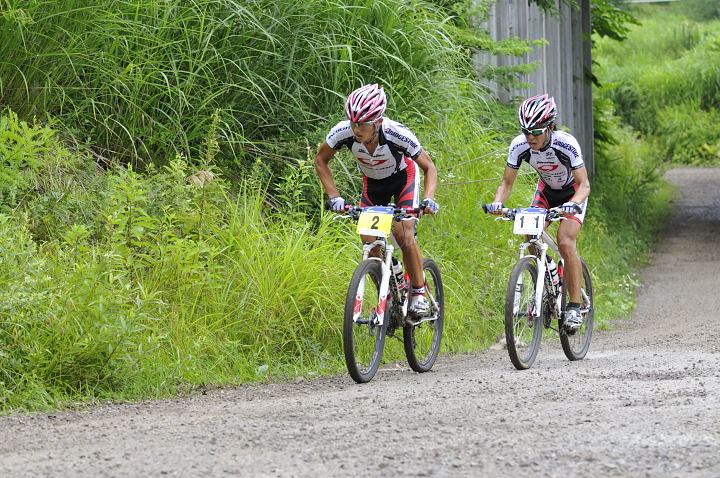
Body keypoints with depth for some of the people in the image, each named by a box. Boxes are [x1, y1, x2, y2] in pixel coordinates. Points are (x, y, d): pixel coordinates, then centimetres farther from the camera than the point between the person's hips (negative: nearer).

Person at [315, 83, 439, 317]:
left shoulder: (396, 134, -37)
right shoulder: (343, 132, -31)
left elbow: (429, 167, -24)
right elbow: (321, 160, -12)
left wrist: (428, 199, -40)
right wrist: (334, 196, -23)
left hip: (403, 178, -3)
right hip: (373, 183, 3)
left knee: (404, 235, -20)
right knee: (369, 242, -9)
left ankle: (419, 293, -1)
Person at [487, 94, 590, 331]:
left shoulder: (566, 143, -35)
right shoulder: (519, 146, -24)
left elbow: (584, 184, -34)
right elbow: (507, 182, -17)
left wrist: (574, 204, -53)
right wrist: (497, 202, -37)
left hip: (572, 193, -4)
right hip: (546, 191, 5)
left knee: (565, 242, -23)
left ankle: (575, 307, -18)